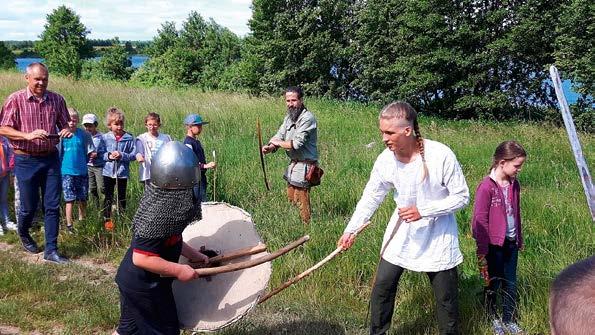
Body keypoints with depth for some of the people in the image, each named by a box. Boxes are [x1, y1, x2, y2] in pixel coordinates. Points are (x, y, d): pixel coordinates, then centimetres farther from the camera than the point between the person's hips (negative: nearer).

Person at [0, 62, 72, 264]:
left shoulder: (56, 100, 2)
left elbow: (64, 124, 12)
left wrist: (66, 131, -12)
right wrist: (28, 135, -24)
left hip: (51, 158, 3)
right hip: (26, 160, -2)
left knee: (52, 206, 2)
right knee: (29, 206, 9)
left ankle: (51, 250, 10)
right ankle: (24, 235, 40)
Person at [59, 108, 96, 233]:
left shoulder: (84, 134, 0)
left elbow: (91, 152, 6)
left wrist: (93, 154, -11)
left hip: (82, 171, 2)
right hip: (67, 172, -2)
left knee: (83, 199, 11)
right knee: (69, 199, -3)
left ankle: (81, 221, 28)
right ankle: (69, 225, 4)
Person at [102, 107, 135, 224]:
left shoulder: (129, 138, -7)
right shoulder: (105, 138, -4)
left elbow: (133, 155, -7)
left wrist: (122, 155, -21)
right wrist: (108, 156, -18)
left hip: (123, 173, -1)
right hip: (108, 172, 1)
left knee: (122, 197, 13)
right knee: (108, 197, 11)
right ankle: (107, 219, 22)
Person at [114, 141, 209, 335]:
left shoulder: (163, 202, 0)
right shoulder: (158, 216, -30)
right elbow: (141, 258, -32)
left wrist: (193, 254, 11)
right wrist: (179, 270, -26)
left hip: (136, 280, 9)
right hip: (144, 286, -9)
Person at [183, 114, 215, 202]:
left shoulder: (197, 141, 14)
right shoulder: (188, 143, -14)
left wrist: (209, 165, 9)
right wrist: (205, 166, -27)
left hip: (201, 176, 9)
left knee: (203, 201, 11)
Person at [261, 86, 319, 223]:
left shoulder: (307, 118, -20)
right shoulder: (289, 117, 9)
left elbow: (297, 143, -25)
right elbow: (279, 135, 5)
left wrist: (277, 142, -10)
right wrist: (270, 147, -17)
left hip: (304, 166, -9)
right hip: (293, 164, 9)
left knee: (301, 202, -2)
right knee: (290, 199, 18)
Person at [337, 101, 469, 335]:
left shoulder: (441, 155, -24)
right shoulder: (385, 160, -12)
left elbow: (462, 197, -16)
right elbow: (370, 198, 2)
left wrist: (423, 211, -26)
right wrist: (351, 230, -3)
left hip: (437, 235, -3)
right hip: (401, 234, 4)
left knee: (446, 297, 8)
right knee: (382, 287, 8)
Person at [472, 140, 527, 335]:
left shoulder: (514, 185, 3)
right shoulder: (487, 187, -18)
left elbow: (516, 214, 13)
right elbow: (480, 220, -15)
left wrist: (519, 240, 16)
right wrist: (482, 251, -12)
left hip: (511, 243, 6)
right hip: (494, 245, -6)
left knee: (511, 284, 13)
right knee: (493, 284, 11)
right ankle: (492, 318, 30)